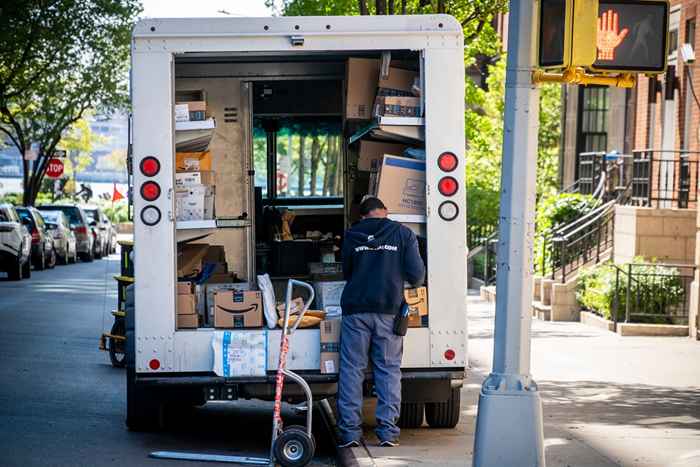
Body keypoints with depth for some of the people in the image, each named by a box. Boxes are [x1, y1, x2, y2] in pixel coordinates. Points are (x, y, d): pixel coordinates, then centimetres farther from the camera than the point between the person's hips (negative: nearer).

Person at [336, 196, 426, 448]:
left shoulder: (352, 235, 6)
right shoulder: (403, 234, 2)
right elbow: (417, 275, -2)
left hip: (356, 309, 1)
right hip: (389, 310, 0)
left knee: (351, 369, 4)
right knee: (389, 370, 6)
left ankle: (350, 432, 2)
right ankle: (387, 431, 3)